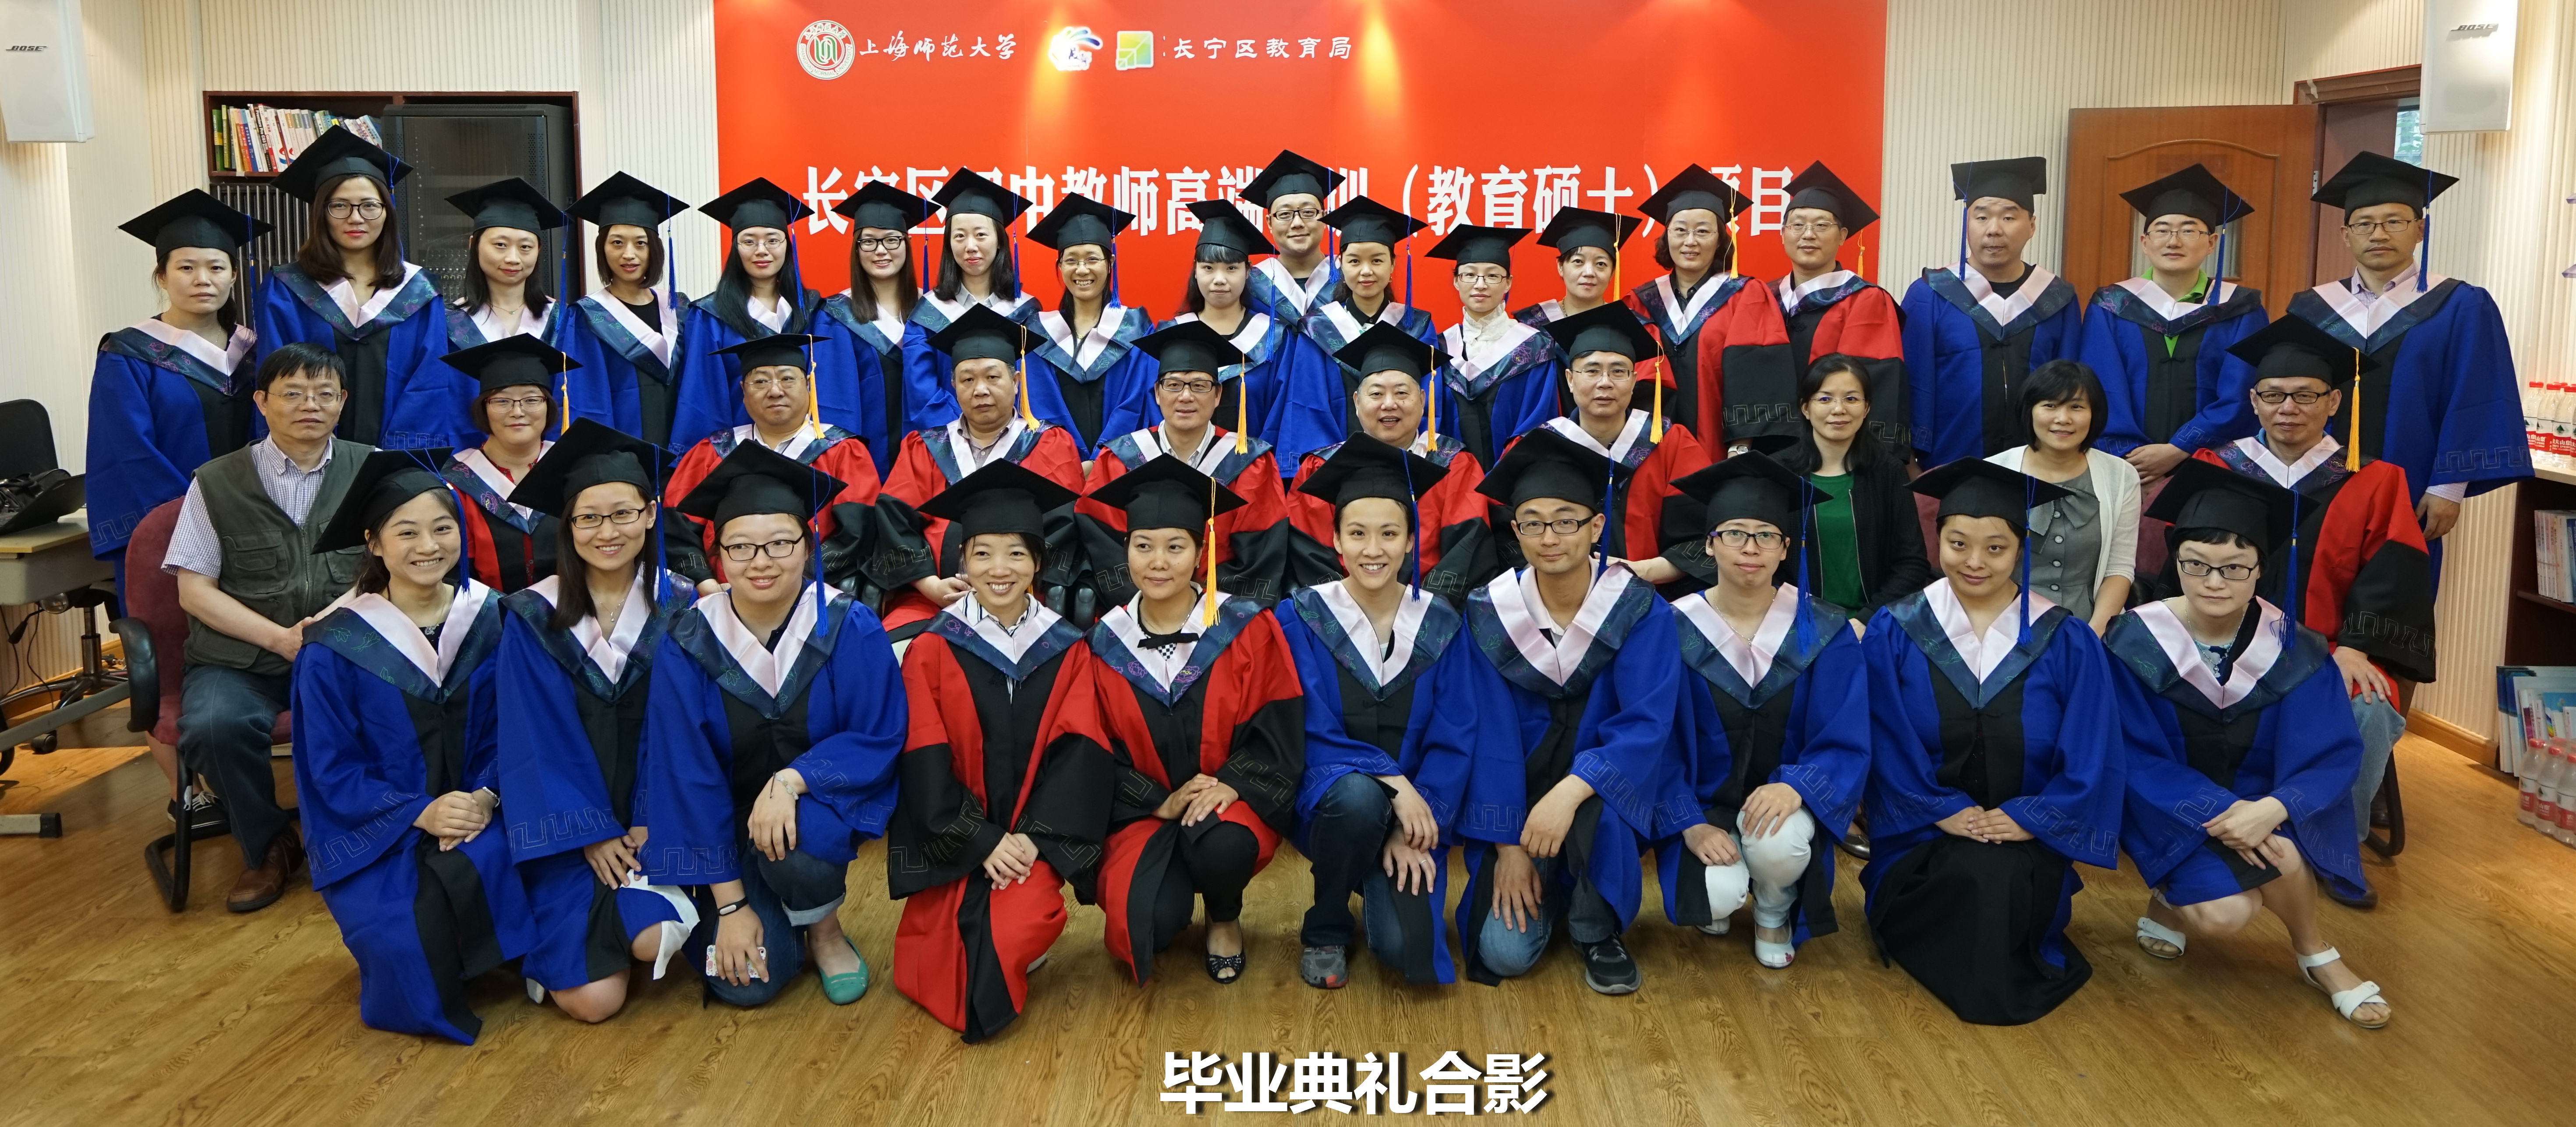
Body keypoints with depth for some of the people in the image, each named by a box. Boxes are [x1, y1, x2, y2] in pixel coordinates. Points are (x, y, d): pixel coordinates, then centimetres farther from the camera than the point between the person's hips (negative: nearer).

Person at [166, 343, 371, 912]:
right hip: (239, 658, 0)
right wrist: (281, 639, -11)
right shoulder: (218, 482, 7)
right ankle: (267, 848, -1)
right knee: (216, 726, -33)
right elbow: (194, 589, 3)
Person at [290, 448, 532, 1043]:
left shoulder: (491, 620, 1)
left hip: (472, 816, 2)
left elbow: (506, 732, 5)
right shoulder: (334, 647, -6)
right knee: (408, 946, -28)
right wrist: (420, 814, -19)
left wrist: (485, 797, -16)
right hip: (370, 836, -2)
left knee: (481, 865, -34)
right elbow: (333, 771, -4)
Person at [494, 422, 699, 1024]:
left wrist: (652, 822, -12)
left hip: (651, 818, 1)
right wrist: (591, 833, -12)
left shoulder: (680, 609, 0)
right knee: (593, 998, -15)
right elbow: (538, 741, -4)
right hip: (569, 825, 0)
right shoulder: (533, 618, -3)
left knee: (652, 939, -27)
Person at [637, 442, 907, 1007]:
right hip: (728, 824, 1)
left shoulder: (851, 629, -16)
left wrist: (790, 780, -29)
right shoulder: (688, 644, -13)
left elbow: (879, 739, -11)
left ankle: (825, 926, -2)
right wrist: (730, 905, -14)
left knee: (795, 839, -36)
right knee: (747, 981, -16)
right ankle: (761, 903, 19)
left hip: (823, 803, -1)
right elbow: (688, 776, -11)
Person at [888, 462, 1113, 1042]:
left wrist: (1032, 837, -16)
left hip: (1035, 835, 1)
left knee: (1021, 922, -28)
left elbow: (1080, 752, -4)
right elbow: (926, 761, -5)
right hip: (953, 841, -1)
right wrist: (984, 842, -14)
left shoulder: (1068, 650, 4)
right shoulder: (933, 649, 0)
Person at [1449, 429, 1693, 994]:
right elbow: (1490, 737, -10)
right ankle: (1546, 895, 20)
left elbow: (1647, 728, -22)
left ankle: (1599, 932, -8)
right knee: (1505, 952, -16)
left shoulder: (1640, 611, -14)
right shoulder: (1489, 613, -10)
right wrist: (1507, 846, -15)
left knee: (1595, 803, -38)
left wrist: (1569, 792, -37)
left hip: (1613, 793, -1)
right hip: (1519, 791, 2)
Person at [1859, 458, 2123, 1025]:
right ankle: (1989, 980, -1)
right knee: (1973, 878, -31)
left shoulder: (2065, 642, 0)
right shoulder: (1894, 633, -1)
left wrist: (2029, 819, -13)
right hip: (1925, 840, 0)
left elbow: (2090, 759, -2)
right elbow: (1888, 747, -2)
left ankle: (2012, 964, 2)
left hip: (2026, 839, 1)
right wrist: (1944, 811, -14)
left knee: (2007, 881, -31)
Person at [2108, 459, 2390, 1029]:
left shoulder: (2293, 651, -11)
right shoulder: (2135, 644, -16)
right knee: (2226, 914, -27)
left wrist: (2273, 809, -32)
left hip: (2256, 801, 2)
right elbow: (2135, 758, -14)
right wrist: (2215, 812, -28)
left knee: (2279, 850, -31)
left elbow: (2333, 755, -12)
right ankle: (2171, 901, 10)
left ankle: (2315, 954, 0)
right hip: (2171, 809, -2)